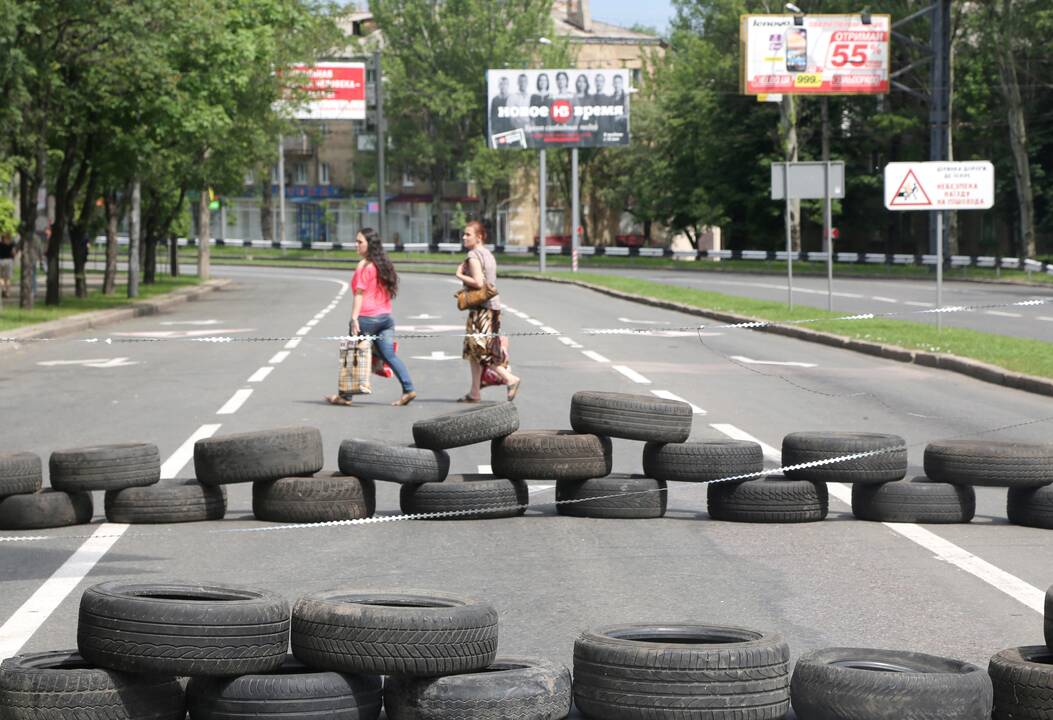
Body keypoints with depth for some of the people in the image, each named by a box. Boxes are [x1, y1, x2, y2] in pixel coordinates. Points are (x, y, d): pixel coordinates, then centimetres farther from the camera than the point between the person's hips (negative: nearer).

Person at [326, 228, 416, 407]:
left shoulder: (364, 265, -11)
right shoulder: (383, 264, 13)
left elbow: (359, 294, -15)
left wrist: (354, 318, -17)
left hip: (367, 317, -7)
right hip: (385, 316, 7)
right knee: (389, 355, 6)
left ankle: (345, 395, 10)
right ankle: (408, 389, -5)